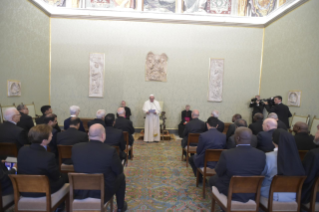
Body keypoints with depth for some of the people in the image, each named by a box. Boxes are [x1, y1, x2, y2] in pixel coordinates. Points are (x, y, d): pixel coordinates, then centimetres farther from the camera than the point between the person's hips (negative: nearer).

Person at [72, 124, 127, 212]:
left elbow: (77, 168, 5)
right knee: (121, 176, 23)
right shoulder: (110, 151, -25)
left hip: (80, 191, 4)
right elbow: (119, 171, -9)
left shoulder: (76, 147, -14)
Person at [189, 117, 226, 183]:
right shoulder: (224, 136, -7)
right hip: (219, 162, 4)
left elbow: (198, 151, -8)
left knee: (191, 158, 27)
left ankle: (200, 178, 30)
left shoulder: (203, 135, -17)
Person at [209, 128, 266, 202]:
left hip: (231, 194, -4)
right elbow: (260, 174, 0)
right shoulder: (262, 155, -18)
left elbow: (218, 172, -10)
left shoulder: (226, 154, -28)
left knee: (213, 179, 23)